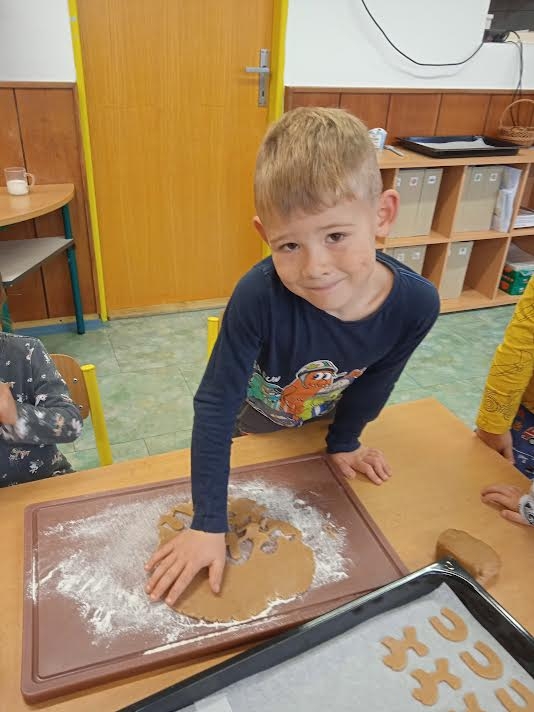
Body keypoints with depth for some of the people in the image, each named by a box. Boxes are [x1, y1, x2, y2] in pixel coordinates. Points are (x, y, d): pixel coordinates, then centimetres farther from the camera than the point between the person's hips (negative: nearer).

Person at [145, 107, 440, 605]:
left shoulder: (416, 304, -33)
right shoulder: (260, 296, -43)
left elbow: (374, 381, -13)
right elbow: (215, 404, -35)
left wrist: (343, 441, 2)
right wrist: (209, 524, -32)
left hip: (321, 420, 3)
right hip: (254, 419, -2)